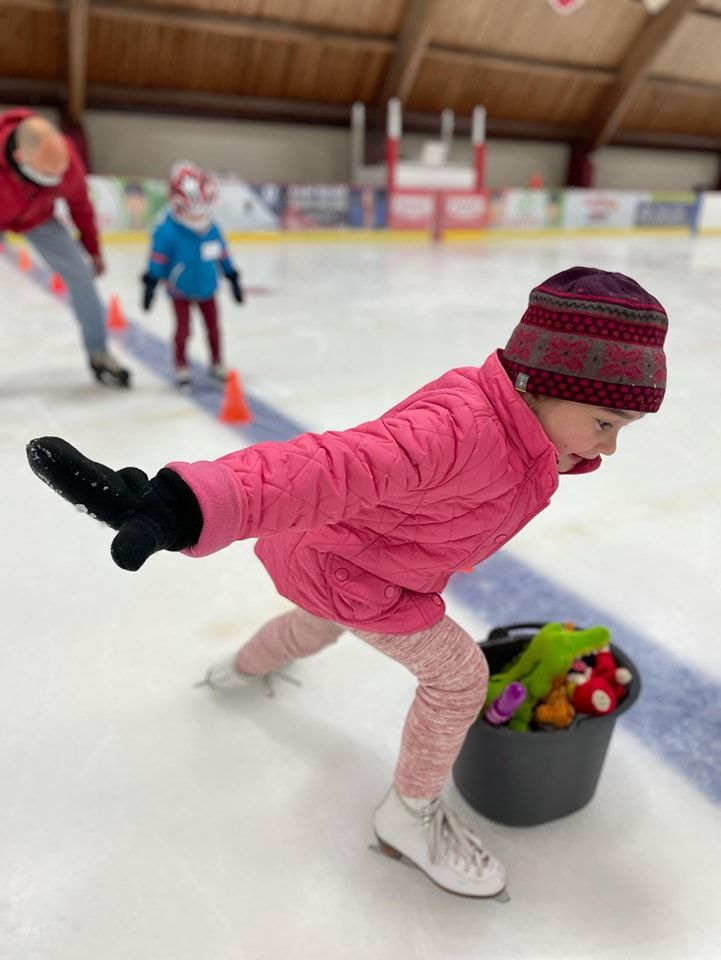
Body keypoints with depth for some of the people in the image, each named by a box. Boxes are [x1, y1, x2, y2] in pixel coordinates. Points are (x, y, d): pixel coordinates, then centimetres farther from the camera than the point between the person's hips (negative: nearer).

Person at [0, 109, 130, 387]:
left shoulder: (65, 157, -30)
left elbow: (79, 203, -10)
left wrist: (93, 250, 1)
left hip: (37, 218, 2)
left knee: (81, 274, -8)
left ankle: (98, 354, 5)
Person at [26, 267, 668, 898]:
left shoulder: (521, 431, -11)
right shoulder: (462, 428, -41)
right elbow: (340, 468, -56)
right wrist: (192, 505, -68)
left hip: (340, 554, 10)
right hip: (351, 574, -9)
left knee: (321, 622, 37)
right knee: (458, 674, -7)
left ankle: (245, 668, 71)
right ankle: (410, 815, 19)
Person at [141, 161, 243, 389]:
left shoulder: (212, 229, -7)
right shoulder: (167, 230, -21)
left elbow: (223, 255, 4)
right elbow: (157, 259, -18)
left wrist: (233, 279, 9)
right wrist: (150, 284, -19)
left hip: (207, 289, 4)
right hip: (180, 291, -4)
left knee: (213, 327, 12)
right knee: (183, 329, 0)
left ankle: (217, 364, 29)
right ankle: (181, 367, 16)